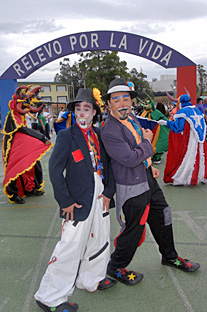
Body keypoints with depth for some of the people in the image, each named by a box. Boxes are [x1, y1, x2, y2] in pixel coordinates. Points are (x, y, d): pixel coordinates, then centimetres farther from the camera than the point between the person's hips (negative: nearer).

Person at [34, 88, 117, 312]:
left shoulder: (98, 134, 7)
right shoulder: (66, 136, -11)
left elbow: (106, 165, 11)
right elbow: (55, 170, -14)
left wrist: (109, 192, 2)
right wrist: (66, 201, -15)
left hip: (100, 197, 7)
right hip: (79, 201, -7)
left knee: (99, 241, 20)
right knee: (71, 248, -1)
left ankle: (90, 279, 44)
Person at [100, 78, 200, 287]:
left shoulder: (132, 118, 7)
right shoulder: (109, 131, -23)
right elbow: (130, 159, -27)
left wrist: (149, 166, 13)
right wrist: (147, 141, -13)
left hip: (148, 179, 9)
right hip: (132, 186, -9)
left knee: (162, 217, 21)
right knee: (134, 229, 3)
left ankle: (170, 257, 44)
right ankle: (116, 268, 26)